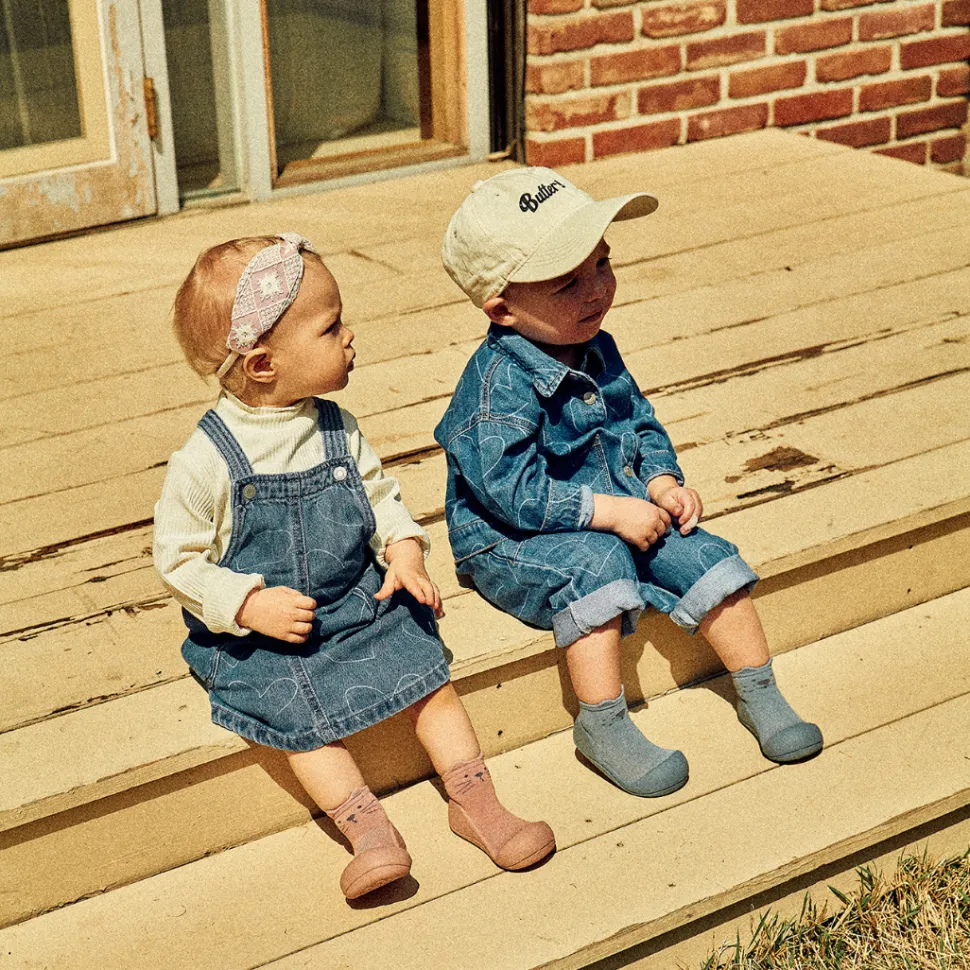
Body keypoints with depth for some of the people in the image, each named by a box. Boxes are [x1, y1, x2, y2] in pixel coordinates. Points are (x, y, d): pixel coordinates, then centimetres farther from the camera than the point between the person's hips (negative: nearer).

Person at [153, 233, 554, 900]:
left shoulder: (336, 430, -1)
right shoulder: (206, 460, -17)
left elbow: (379, 496, 11)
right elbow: (179, 559, -11)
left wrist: (404, 550, -8)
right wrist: (251, 605, -20)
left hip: (359, 602, 4)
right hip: (258, 631, -4)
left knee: (428, 675, -8)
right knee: (305, 716, -23)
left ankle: (475, 801, 4)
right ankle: (369, 831, -15)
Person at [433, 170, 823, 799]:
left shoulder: (598, 350, 1)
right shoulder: (497, 382, -25)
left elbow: (640, 423, 14)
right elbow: (511, 490, -29)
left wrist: (662, 483, -5)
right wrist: (609, 511, -27)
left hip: (621, 515, 8)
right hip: (511, 542, -7)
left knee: (707, 558, -6)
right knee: (598, 563, -35)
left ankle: (760, 696, 10)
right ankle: (602, 725, -22)